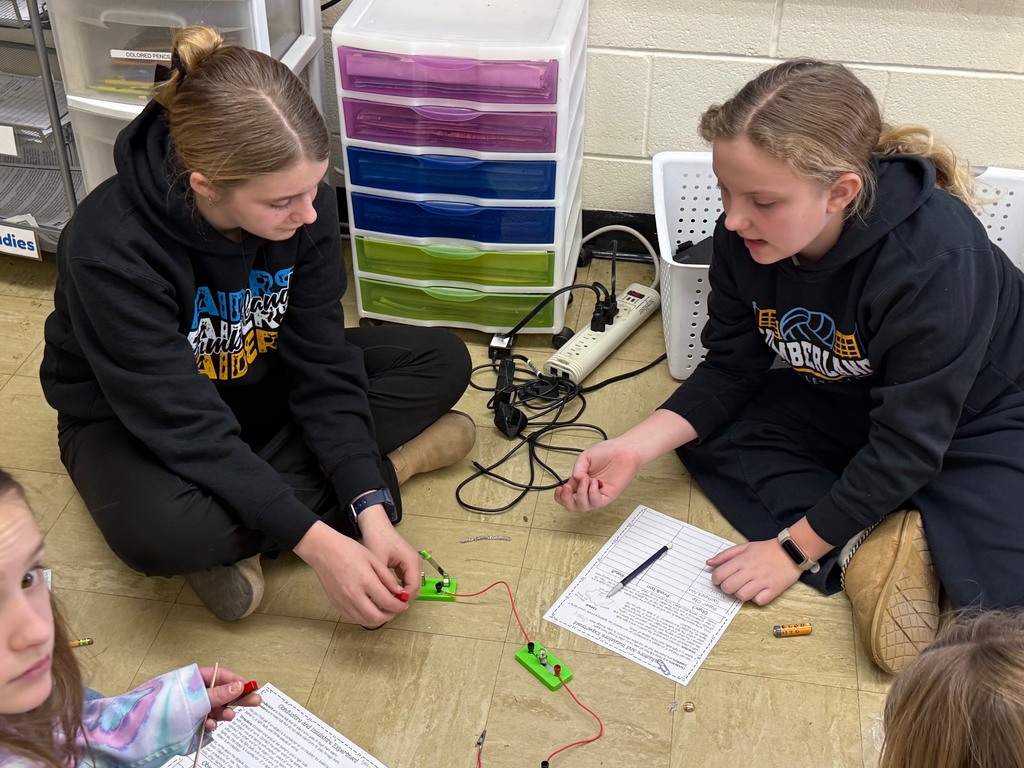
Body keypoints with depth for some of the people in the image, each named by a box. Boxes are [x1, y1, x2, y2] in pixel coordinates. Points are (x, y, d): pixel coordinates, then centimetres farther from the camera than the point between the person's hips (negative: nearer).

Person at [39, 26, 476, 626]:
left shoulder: (302, 202, -21)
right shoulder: (110, 248, -35)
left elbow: (321, 362, -17)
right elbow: (183, 422, -33)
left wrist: (369, 509, -28)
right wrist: (319, 545, -38)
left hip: (255, 384, 5)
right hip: (131, 416, -5)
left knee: (443, 360, -8)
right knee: (160, 530, -39)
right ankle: (390, 458, -17)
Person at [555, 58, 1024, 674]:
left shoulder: (935, 262, -35)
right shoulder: (745, 239, -19)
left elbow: (907, 444, -28)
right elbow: (733, 369, -6)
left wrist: (793, 548, -23)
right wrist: (637, 447, -20)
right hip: (846, 403, 7)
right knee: (710, 433, -9)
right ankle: (866, 548, -17)